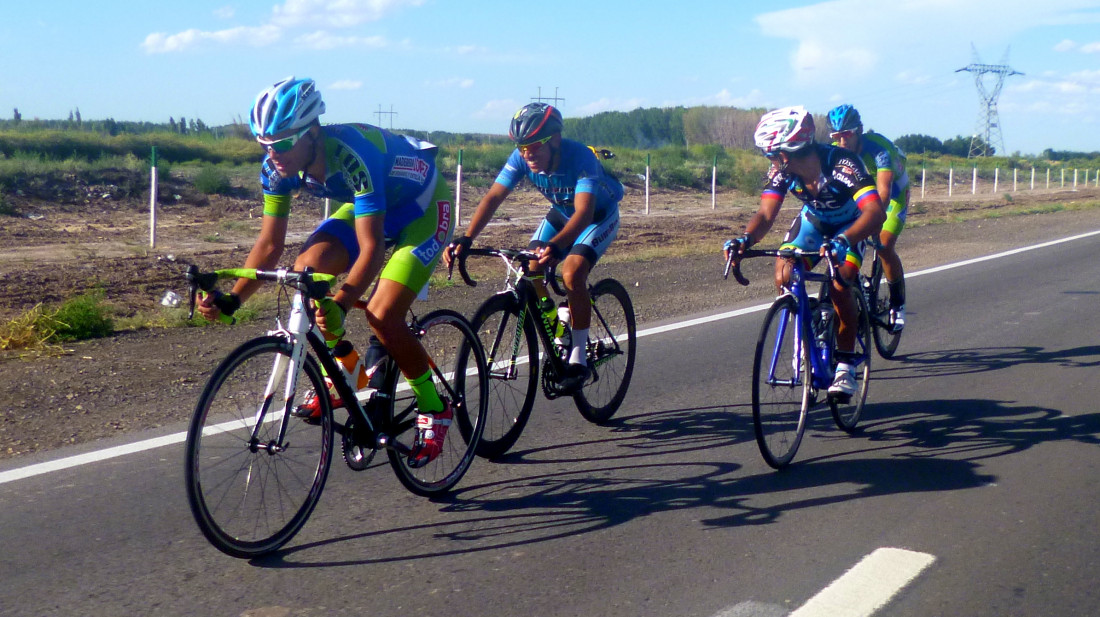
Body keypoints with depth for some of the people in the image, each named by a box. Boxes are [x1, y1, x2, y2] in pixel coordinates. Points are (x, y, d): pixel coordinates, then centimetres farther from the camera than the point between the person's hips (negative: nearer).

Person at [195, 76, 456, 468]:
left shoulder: (351, 155, -38)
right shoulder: (278, 166, -17)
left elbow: (372, 248, -41)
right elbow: (270, 244, -11)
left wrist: (340, 304, -54)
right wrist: (231, 299, -23)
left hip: (422, 208, -7)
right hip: (365, 205, 7)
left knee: (382, 316, -20)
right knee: (305, 272, -16)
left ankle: (434, 409, 1)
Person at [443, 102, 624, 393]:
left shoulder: (579, 157, -37)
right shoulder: (521, 158, -23)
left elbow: (584, 212, -47)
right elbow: (493, 197, -29)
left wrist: (554, 246, -64)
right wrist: (466, 239, -43)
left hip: (600, 215, -6)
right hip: (562, 213, 6)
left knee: (572, 274, -27)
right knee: (531, 272, -11)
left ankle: (578, 359, -14)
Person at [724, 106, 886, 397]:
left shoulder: (842, 164, -39)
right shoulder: (782, 170, -25)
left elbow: (876, 212, -49)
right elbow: (766, 214, -29)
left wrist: (843, 241, -67)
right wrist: (745, 239, -50)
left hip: (850, 225, -4)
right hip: (814, 220, 4)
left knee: (838, 285, -24)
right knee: (783, 273, -18)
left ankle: (846, 364, -8)